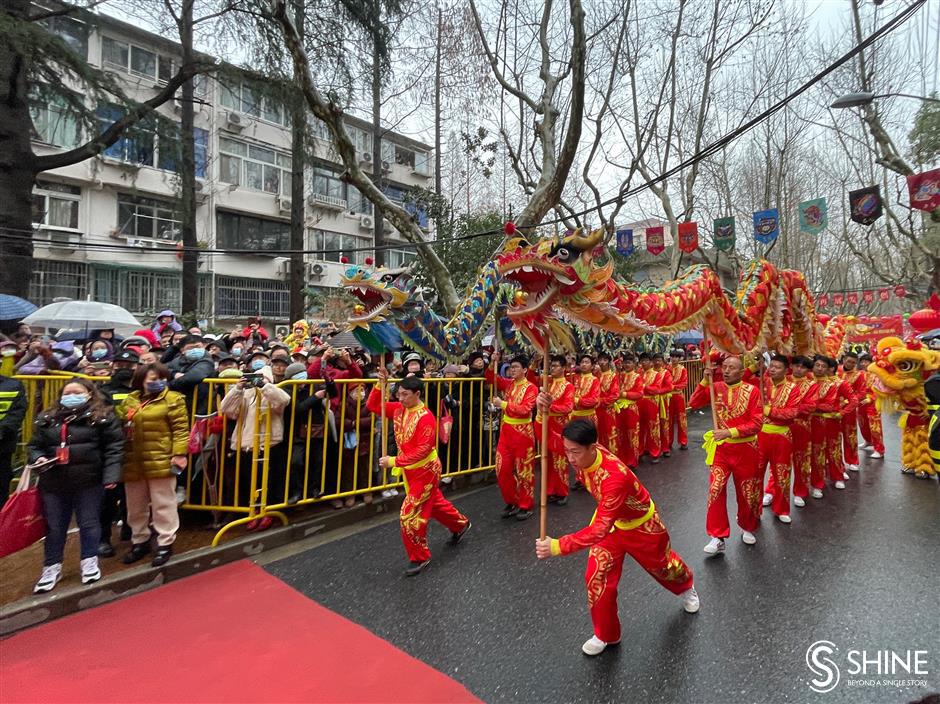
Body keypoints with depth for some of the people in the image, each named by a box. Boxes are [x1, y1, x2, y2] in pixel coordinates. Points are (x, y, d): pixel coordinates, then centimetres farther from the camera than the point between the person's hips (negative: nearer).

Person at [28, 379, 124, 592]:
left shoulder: (103, 417, -6)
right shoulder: (46, 418, 7)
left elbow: (114, 447, -7)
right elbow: (35, 445, 17)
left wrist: (110, 475, -14)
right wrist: (38, 458, -6)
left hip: (89, 481, -4)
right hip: (53, 483, 4)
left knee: (88, 523, 9)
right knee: (54, 526, 14)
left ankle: (89, 562, 26)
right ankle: (51, 568, 30)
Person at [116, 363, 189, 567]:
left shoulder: (172, 399, -5)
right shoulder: (129, 401, 11)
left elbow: (180, 429, -9)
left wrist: (179, 454, -16)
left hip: (160, 461, -5)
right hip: (133, 463, 6)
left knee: (163, 505, 3)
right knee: (135, 506, 18)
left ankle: (165, 543, 16)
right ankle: (140, 541, 35)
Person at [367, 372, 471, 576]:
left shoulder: (426, 418, -27)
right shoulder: (398, 409, -4)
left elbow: (422, 451, -30)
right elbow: (372, 406, -1)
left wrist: (394, 461, -31)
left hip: (425, 470, -8)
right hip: (410, 469, 8)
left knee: (410, 515, -5)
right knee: (434, 503, 25)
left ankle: (420, 558, 15)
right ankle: (460, 525, 49)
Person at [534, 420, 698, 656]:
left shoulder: (614, 477, -46)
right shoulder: (583, 453, -26)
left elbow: (599, 529, -46)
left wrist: (557, 546, -49)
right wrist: (545, 410, -40)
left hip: (642, 526, -4)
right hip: (610, 520, 5)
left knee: (663, 566, 25)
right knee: (596, 578, -4)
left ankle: (687, 588, 62)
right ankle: (605, 635, 21)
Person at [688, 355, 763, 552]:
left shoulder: (751, 391, -9)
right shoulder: (716, 388, 0)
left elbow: (756, 423, -13)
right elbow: (693, 403, -7)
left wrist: (730, 432, -23)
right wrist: (705, 381, -15)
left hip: (745, 448, -1)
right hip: (721, 447, 1)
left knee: (746, 492, 14)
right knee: (715, 490, -9)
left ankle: (747, 528, 39)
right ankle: (717, 538, -2)